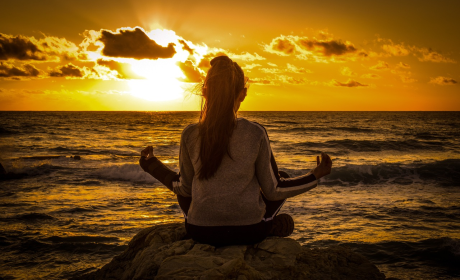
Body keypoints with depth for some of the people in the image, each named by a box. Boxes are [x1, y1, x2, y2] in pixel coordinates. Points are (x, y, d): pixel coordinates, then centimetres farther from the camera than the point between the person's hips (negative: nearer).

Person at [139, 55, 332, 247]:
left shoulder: (190, 135, -9)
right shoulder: (256, 134, -13)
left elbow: (184, 189, 3)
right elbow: (273, 190, -4)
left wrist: (152, 165, 18)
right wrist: (316, 175, 8)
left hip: (201, 232, 1)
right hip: (249, 231, -1)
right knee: (283, 179, 23)